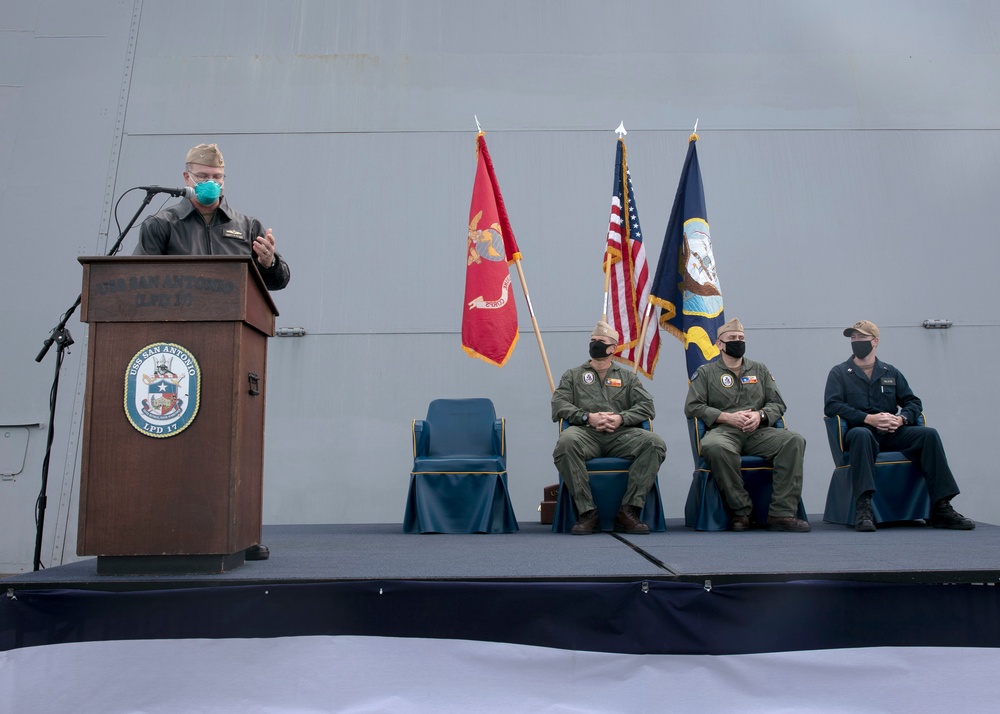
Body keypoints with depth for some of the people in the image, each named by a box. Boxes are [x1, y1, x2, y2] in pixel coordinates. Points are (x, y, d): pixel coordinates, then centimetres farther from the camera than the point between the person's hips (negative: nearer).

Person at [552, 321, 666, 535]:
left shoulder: (628, 377, 25)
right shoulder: (573, 375, 23)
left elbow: (647, 406, 11)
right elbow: (558, 404, 7)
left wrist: (621, 418, -8)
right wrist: (587, 417, -9)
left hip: (621, 434, 2)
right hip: (586, 433, -1)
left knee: (655, 443, -29)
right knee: (566, 442, -38)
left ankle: (629, 510, -25)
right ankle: (587, 511, -30)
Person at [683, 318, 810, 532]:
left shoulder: (759, 370, 23)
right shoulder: (705, 372, 13)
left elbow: (777, 404, 19)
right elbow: (692, 407, 2)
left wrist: (760, 415, -5)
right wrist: (728, 417, -9)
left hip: (758, 432, 4)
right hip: (723, 431, -3)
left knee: (794, 440, -26)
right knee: (715, 447, -39)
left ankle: (782, 512, -25)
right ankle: (741, 511, -24)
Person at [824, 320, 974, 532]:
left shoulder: (891, 373, 19)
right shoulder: (839, 373, 7)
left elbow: (914, 402, 14)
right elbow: (831, 406, -7)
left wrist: (901, 419, -9)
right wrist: (868, 419, -17)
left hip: (891, 434, 4)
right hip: (861, 431, -4)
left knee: (929, 434, -21)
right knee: (860, 434, -38)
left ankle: (941, 509, -21)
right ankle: (864, 508, -47)